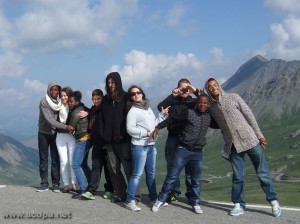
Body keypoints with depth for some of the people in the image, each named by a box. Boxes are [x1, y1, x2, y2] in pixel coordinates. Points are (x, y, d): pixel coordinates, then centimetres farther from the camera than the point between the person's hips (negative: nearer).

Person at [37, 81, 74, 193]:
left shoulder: (60, 102, -5)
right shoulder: (44, 102, -17)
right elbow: (49, 119, -26)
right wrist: (65, 127, -34)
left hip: (56, 133, 2)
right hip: (44, 133, -2)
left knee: (55, 159, 1)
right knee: (43, 159, 3)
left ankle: (56, 183, 7)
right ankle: (44, 183, 10)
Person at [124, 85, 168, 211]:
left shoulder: (148, 108, 15)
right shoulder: (133, 110, -7)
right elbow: (130, 129, -16)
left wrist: (162, 115, 12)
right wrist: (146, 133, -18)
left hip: (151, 145, 8)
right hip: (139, 146, -7)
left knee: (151, 173, 16)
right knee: (137, 174, -9)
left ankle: (154, 198, 27)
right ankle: (130, 201, -5)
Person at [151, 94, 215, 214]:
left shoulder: (209, 117, 8)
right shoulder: (188, 112, -5)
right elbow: (171, 118, -1)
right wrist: (158, 127, -6)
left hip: (197, 153, 4)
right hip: (183, 150, -3)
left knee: (196, 180, 9)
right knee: (171, 176, 0)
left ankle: (195, 203, 23)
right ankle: (161, 200, 11)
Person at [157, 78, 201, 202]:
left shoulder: (193, 101, 10)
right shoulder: (173, 101, 10)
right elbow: (160, 107, -7)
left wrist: (196, 91, -11)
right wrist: (173, 95, -13)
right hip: (173, 137, 1)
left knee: (190, 168, 1)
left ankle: (191, 194, 10)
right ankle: (174, 193, 14)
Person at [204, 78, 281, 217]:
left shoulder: (233, 97, -1)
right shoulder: (211, 107, 6)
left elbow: (249, 115, 0)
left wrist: (259, 135, -1)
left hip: (249, 139, -2)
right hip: (233, 145, 2)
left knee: (262, 173, 3)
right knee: (238, 177, 3)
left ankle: (273, 201, 13)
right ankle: (239, 205, 13)